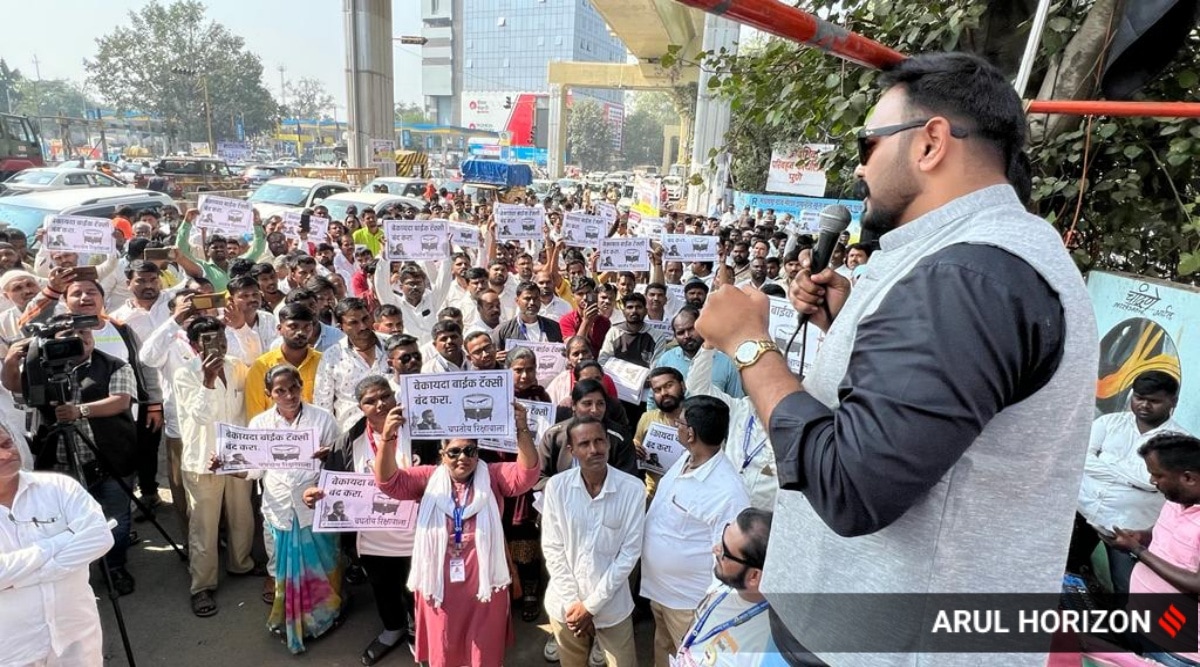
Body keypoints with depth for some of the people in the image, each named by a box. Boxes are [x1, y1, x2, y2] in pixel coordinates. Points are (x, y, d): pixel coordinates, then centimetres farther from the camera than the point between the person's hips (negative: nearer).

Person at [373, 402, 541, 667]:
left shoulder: (493, 477, -2)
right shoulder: (428, 478, 1)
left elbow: (526, 474, -17)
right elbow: (389, 481, -10)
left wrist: (522, 431, -34)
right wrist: (388, 438, -28)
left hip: (484, 583, -1)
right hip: (441, 585, 1)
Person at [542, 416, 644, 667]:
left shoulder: (632, 489, -14)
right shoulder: (556, 486, -11)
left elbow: (630, 552, -11)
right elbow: (552, 548, -6)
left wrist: (591, 604, -11)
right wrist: (573, 601, -9)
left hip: (611, 604, -1)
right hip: (565, 604, 1)